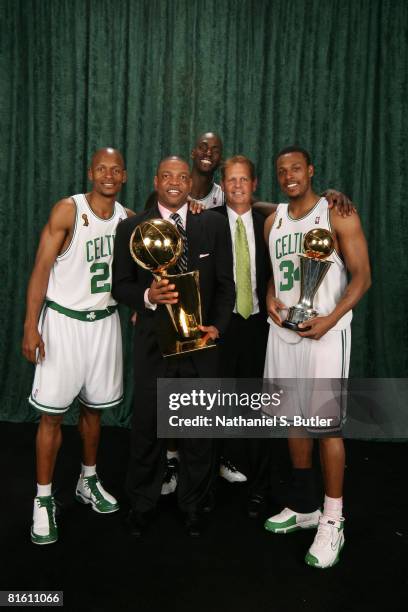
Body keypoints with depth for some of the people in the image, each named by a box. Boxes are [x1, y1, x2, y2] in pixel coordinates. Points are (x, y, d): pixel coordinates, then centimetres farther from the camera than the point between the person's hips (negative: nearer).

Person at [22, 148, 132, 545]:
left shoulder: (128, 218, 5)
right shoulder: (67, 210, -9)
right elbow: (41, 269, -11)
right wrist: (31, 326, -16)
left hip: (105, 321, 4)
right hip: (63, 320, -4)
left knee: (93, 407, 14)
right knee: (52, 413, 0)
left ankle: (88, 481, 33)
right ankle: (43, 500, 14)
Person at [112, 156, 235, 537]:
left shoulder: (214, 225, 5)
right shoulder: (132, 228, 3)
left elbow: (225, 283, 5)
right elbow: (120, 286, 3)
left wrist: (217, 326, -9)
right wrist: (147, 296, -18)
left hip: (201, 340, 1)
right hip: (153, 341, 0)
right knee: (147, 426, 10)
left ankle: (193, 505, 31)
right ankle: (141, 504, 32)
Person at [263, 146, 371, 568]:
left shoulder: (338, 215, -5)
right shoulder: (273, 221, 13)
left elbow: (362, 276, -7)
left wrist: (330, 320, -20)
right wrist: (270, 299, -1)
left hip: (324, 331, -6)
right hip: (283, 330, 6)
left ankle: (332, 522, 10)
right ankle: (303, 506, 27)